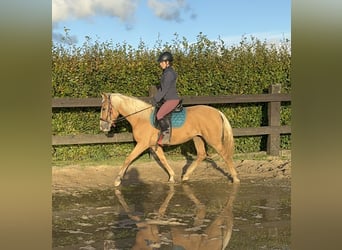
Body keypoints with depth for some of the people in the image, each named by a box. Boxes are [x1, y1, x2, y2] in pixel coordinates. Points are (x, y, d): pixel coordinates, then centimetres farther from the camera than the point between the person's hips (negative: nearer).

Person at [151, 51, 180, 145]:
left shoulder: (169, 73, -17)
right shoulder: (166, 72, 15)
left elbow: (164, 89, -19)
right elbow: (161, 87, 19)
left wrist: (156, 100, -13)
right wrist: (155, 98, 11)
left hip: (172, 100, -11)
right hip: (167, 99, 11)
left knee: (159, 115, -24)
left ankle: (166, 135, -14)